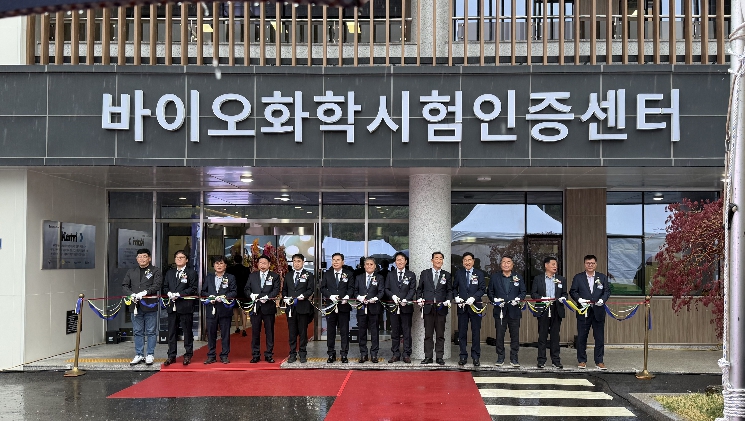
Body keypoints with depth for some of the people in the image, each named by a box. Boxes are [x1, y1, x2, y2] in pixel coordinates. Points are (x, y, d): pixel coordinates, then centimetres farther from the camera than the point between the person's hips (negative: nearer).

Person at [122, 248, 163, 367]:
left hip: (150, 306, -4)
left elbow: (157, 285, -10)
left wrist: (144, 292, -22)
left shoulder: (155, 271, 2)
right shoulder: (131, 272, 15)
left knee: (150, 332, 1)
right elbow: (124, 286, 8)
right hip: (136, 306, 4)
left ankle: (150, 355, 9)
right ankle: (139, 355, 16)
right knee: (137, 332, 9)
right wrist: (132, 294, -10)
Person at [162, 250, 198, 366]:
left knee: (187, 331, 1)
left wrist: (179, 294, -15)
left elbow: (193, 288, -8)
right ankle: (171, 356, 11)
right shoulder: (169, 273, 18)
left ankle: (188, 355, 8)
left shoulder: (191, 273, 1)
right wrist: (169, 293, -7)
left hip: (185, 306, -5)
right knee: (172, 332, 6)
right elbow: (165, 287, 15)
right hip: (172, 307, 5)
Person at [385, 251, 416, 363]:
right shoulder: (390, 275, 12)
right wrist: (393, 296, -11)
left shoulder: (411, 275, 7)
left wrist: (406, 299, -15)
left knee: (407, 332, 1)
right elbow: (386, 289, 8)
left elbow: (412, 290, 0)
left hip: (406, 307, -1)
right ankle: (396, 354, 12)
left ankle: (407, 355, 6)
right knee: (395, 332, 5)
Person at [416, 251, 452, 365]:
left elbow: (449, 290, 8)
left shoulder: (447, 275, 9)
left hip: (441, 308, 0)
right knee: (428, 334, 3)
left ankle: (440, 357, 7)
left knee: (440, 334, 3)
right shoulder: (424, 273, 10)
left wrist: (448, 300, -10)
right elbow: (419, 288, 11)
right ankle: (428, 357, 7)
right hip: (428, 307, 0)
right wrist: (419, 298, -5)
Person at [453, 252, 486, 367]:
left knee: (476, 332, 2)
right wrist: (456, 297, -6)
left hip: (475, 306, -1)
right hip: (462, 306, 1)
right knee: (462, 332, 4)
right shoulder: (459, 273, 7)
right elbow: (454, 287, 12)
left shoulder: (479, 273, 2)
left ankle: (476, 357, 10)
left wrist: (473, 298, -17)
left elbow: (482, 289, -3)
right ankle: (463, 356, 11)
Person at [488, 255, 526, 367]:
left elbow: (523, 292, 8)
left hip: (514, 311, 0)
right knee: (499, 335, 2)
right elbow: (490, 292, 8)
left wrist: (519, 299, -11)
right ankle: (500, 358, 12)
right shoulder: (495, 277, 7)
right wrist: (495, 300, -9)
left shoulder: (518, 278, 9)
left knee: (515, 335, 2)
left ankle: (514, 358, 11)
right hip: (500, 311, 0)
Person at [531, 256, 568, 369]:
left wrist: (563, 298, -8)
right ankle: (541, 361, 8)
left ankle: (556, 361, 9)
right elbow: (533, 293, 2)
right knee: (542, 336, 2)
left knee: (555, 336, 4)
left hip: (556, 310, 2)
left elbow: (564, 293, 14)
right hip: (543, 310, -2)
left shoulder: (561, 279, 13)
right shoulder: (538, 278, 7)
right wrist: (541, 298, -15)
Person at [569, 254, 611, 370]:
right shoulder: (578, 277, 6)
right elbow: (573, 291, 2)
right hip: (583, 311, -1)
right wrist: (579, 299, -16)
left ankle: (599, 362, 10)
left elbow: (607, 291, 5)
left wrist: (602, 300, -14)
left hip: (598, 311, 1)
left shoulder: (603, 277, 10)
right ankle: (582, 361, 14)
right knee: (581, 337, 4)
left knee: (599, 337, 2)